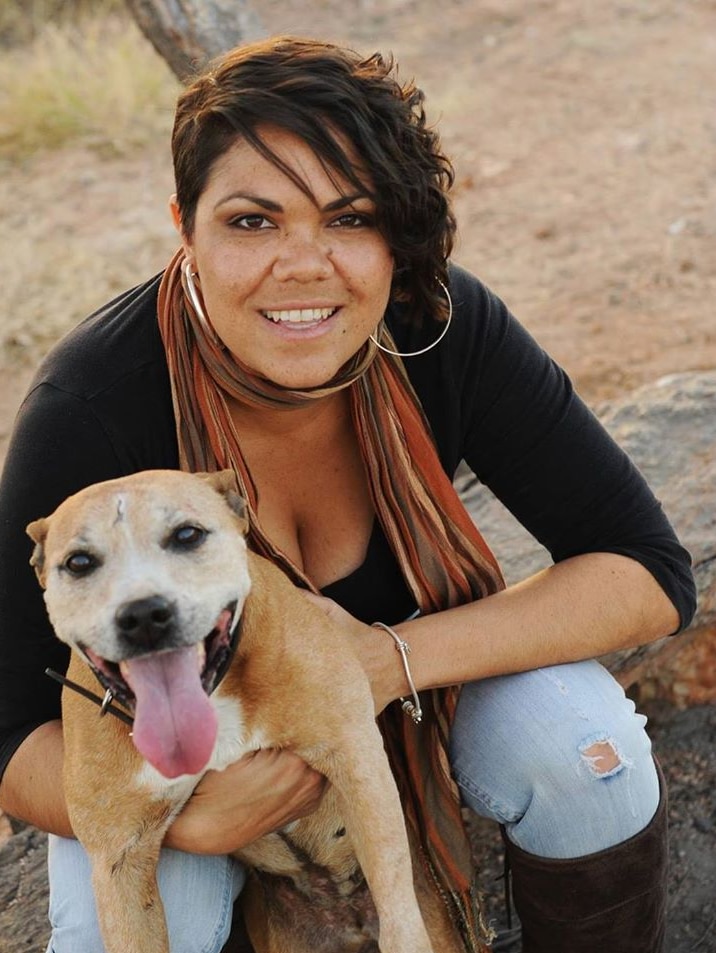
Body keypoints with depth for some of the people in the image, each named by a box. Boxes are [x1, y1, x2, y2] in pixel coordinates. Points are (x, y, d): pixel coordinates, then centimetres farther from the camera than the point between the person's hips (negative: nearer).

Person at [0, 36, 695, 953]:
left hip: (402, 679, 2)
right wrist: (189, 818, -44)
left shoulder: (447, 329, -24)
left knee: (581, 744, -26)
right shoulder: (89, 409, -30)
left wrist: (401, 657, -34)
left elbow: (651, 574, -21)